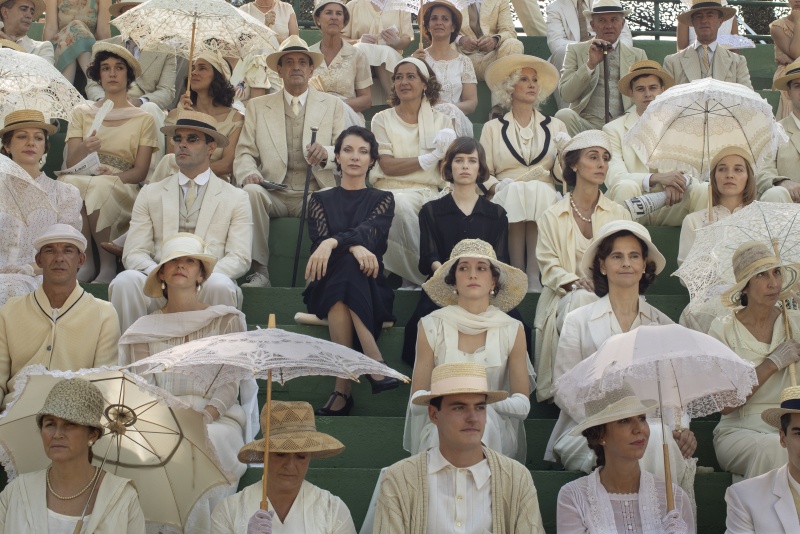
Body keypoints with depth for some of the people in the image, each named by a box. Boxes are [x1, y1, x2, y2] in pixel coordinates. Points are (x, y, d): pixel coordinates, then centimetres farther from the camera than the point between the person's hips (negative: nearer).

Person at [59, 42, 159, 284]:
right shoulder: (81, 112, 18)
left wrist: (114, 174, -14)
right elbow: (70, 163, 7)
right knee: (70, 183, -35)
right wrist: (84, 149, -16)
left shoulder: (143, 119, 14)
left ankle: (108, 264, -24)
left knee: (99, 187, -37)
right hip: (83, 179, 2)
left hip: (122, 190, -2)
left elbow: (140, 172, 6)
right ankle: (85, 262, -25)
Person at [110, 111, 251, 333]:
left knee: (220, 284, -35)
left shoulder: (235, 198, 12)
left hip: (206, 286, -1)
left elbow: (240, 258, 2)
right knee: (125, 280, -30)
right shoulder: (150, 194, 17)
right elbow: (133, 253, 7)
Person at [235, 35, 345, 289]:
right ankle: (259, 271, -27)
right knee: (250, 191, -32)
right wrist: (249, 173, -15)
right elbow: (244, 153, 9)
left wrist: (326, 153, -18)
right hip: (273, 194, 1)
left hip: (315, 194, -1)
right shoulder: (257, 106, 17)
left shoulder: (332, 104, 15)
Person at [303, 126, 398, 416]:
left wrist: (333, 243, -31)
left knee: (348, 270, -36)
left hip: (371, 291, 0)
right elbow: (319, 240, -3)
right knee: (348, 262, -35)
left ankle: (343, 388, -42)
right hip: (326, 289, 0)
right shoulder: (320, 200, 17)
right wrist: (354, 247, -25)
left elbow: (369, 231, -9)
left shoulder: (382, 200, 13)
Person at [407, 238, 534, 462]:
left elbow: (522, 404, 0)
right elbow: (416, 401, 1)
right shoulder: (431, 327, 0)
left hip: (495, 430, 1)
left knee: (484, 421, -33)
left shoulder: (512, 330, 2)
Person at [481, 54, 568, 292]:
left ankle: (534, 278, -37)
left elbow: (561, 173, 11)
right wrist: (497, 187, -13)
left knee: (537, 190, -33)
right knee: (515, 192, -34)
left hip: (544, 195, 1)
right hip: (507, 198, -1)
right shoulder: (493, 128, 16)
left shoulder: (555, 126, 19)